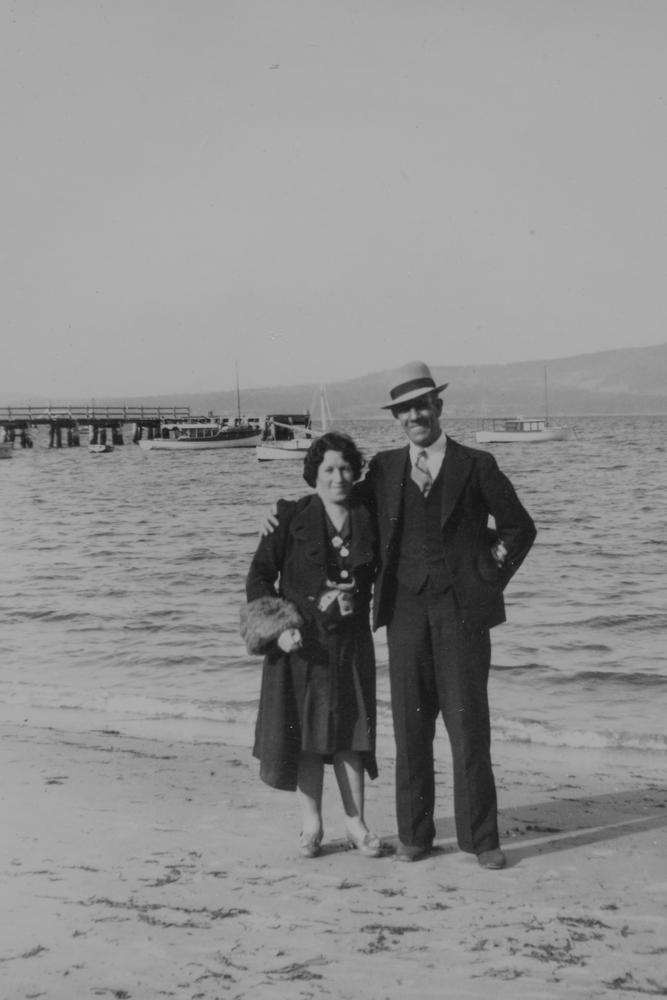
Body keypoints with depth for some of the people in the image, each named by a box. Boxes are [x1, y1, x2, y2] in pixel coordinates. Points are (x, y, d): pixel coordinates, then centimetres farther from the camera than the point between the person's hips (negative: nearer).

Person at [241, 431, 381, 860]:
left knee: (351, 729, 5)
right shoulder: (292, 518, -5)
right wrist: (277, 627, -14)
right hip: (301, 641, -2)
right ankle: (311, 826, 15)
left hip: (350, 641, 2)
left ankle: (356, 823, 16)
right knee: (305, 730, 3)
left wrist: (354, 602, -1)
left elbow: (373, 577, 16)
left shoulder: (367, 520, 4)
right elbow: (259, 574, -5)